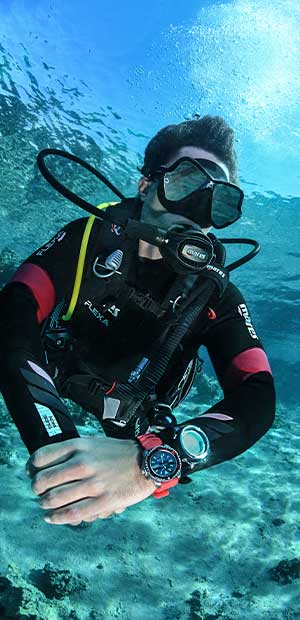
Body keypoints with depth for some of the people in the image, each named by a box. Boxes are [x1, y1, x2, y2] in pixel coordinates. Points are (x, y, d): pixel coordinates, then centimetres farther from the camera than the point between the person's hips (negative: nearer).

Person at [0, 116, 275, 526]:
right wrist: (55, 439, -52)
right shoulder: (90, 237, -24)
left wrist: (151, 461, -56)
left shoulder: (216, 295, -24)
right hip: (51, 379, 1)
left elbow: (256, 398, -36)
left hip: (128, 413, 0)